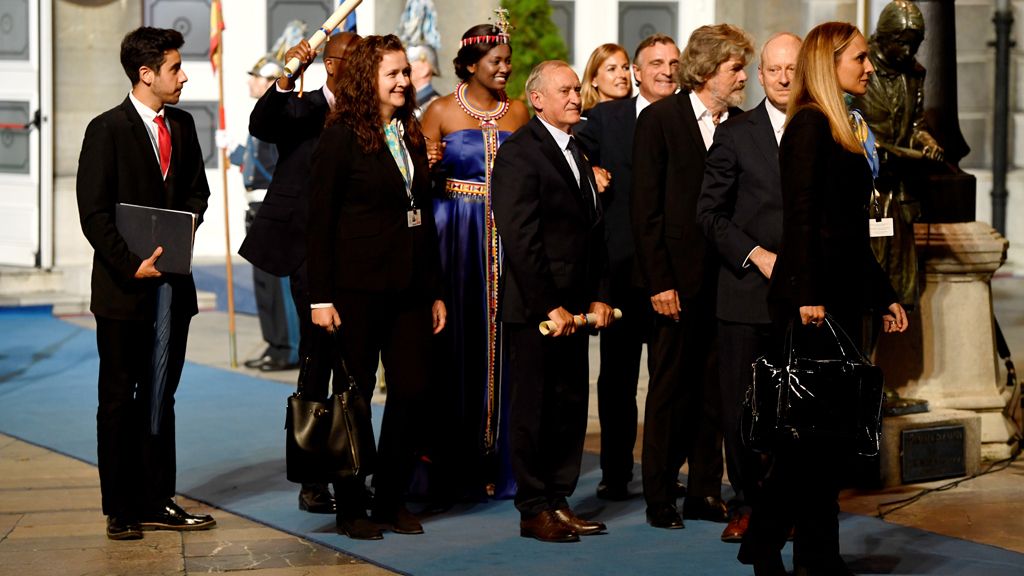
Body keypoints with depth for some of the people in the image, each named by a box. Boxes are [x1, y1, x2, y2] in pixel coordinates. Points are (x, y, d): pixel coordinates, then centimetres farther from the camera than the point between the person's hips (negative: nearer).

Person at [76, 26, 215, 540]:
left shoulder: (182, 126, 10)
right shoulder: (107, 130, -8)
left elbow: (196, 189, 19)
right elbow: (94, 213, -10)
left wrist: (189, 221, -3)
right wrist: (131, 265, -17)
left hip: (173, 284, 6)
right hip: (124, 284, -6)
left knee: (159, 396, 10)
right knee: (119, 399, 3)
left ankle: (156, 502, 17)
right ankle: (121, 510, 10)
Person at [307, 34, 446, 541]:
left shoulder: (412, 136, 13)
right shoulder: (342, 136, -6)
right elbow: (319, 220, -8)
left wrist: (434, 290, 14)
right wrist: (321, 297, -13)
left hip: (409, 288, 6)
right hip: (358, 286, -6)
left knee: (412, 391, 4)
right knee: (355, 394, 2)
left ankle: (392, 500, 17)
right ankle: (351, 508, 13)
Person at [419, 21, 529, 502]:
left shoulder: (519, 112, 10)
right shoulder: (441, 112, 2)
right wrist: (429, 165, -20)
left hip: (506, 235, 2)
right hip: (455, 234, -2)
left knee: (501, 343, 2)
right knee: (456, 344, -1)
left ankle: (501, 461, 11)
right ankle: (453, 468, 7)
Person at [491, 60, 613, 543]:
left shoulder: (577, 153, 15)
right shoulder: (519, 153, -10)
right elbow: (520, 238, -16)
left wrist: (599, 296, 7)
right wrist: (549, 305, -17)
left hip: (574, 304, 8)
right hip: (536, 307, -7)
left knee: (571, 407, 9)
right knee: (535, 408, 1)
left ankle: (558, 500, 18)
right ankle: (534, 510, 9)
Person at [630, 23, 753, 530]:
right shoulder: (658, 120, -4)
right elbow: (645, 208, -7)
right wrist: (658, 282, -12)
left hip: (727, 276, 4)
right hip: (679, 279, -4)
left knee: (715, 389, 8)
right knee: (669, 388, 3)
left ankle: (705, 492, 18)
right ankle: (659, 497, 13)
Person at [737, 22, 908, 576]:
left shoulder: (838, 130, 19)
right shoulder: (810, 124, -9)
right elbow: (800, 214, -17)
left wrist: (884, 295, 23)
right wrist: (807, 295, -23)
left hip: (840, 296, 9)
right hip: (810, 297, -9)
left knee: (829, 425, 10)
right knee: (808, 424, -7)